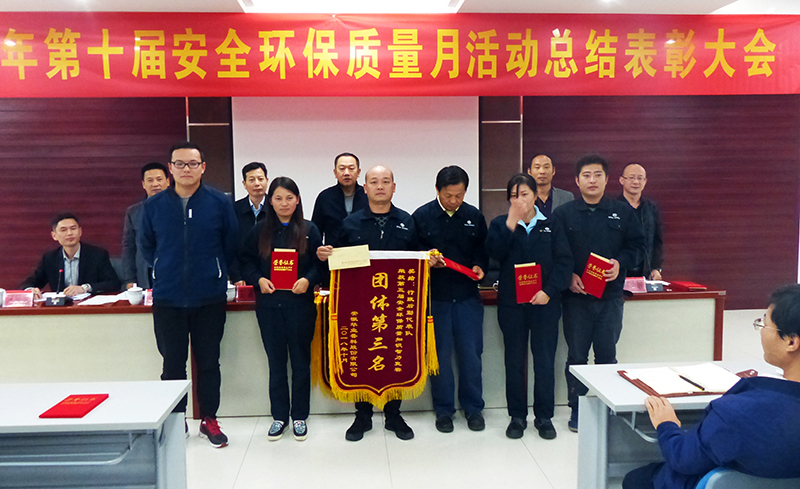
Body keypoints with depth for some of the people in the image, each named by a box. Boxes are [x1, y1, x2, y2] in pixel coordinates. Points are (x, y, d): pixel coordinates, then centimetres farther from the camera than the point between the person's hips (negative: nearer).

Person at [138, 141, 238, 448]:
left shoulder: (220, 203, -2)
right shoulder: (153, 206, 3)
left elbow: (231, 244, 6)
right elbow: (145, 245, 15)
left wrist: (215, 272, 8)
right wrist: (166, 271, 12)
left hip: (210, 298, -1)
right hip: (167, 299, 1)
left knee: (209, 362, 9)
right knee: (172, 364, 9)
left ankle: (209, 420, 23)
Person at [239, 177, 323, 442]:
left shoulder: (309, 230, 3)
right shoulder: (260, 231, 7)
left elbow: (320, 263, 3)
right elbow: (246, 261, 10)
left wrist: (308, 280, -14)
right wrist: (258, 279, -8)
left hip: (300, 303, -1)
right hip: (269, 304, 2)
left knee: (300, 360, 6)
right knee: (276, 361, 9)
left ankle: (299, 416, 20)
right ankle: (279, 416, 22)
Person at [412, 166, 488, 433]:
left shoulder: (474, 216, 6)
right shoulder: (421, 216, -1)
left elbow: (482, 249, 13)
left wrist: (479, 266, -6)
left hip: (467, 296, 2)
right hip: (434, 297, -1)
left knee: (471, 353, 5)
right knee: (439, 354, 6)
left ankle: (473, 407, 23)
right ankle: (444, 409, 21)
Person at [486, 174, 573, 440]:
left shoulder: (551, 224, 5)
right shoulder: (500, 224, 6)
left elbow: (564, 260, -1)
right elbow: (495, 252, -12)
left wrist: (549, 291, -12)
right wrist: (511, 223, -17)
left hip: (545, 302, 0)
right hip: (511, 303, 1)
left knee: (545, 360, 5)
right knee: (515, 360, 9)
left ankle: (544, 416, 20)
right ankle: (517, 416, 21)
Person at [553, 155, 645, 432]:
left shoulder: (623, 212, 7)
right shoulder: (563, 214, 2)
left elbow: (637, 245, 8)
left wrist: (620, 263, -10)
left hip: (611, 297, 1)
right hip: (575, 296, -1)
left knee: (607, 354, 8)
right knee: (576, 355, 6)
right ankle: (576, 409, 18)